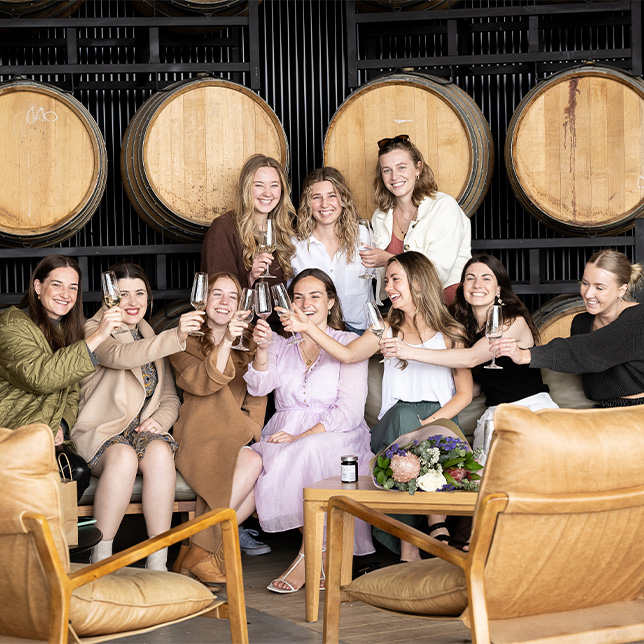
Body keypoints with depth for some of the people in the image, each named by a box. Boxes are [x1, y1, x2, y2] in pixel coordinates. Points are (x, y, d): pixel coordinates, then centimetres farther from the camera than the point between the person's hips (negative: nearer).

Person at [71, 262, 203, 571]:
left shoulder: (152, 340, 20)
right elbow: (121, 356, -24)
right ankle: (100, 560, -27)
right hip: (99, 433, -4)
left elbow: (170, 398, 19)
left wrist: (159, 420, -6)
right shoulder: (94, 331, -1)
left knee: (160, 452, -31)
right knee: (123, 456, -37)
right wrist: (175, 336, -39)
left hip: (145, 430, 4)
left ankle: (158, 562, -32)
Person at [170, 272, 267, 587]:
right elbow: (203, 383, -10)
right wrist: (225, 343, -19)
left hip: (238, 440, 4)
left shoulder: (246, 346, 23)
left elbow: (257, 398, 13)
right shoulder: (185, 342, 10)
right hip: (200, 438, -4)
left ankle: (202, 547, -19)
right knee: (252, 462, -33)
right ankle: (200, 551, -25)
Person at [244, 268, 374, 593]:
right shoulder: (281, 343, 20)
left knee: (310, 456, -37)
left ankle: (308, 554, -25)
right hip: (285, 436, 3)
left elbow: (349, 410, -4)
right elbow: (259, 387, 1)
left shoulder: (348, 343, 9)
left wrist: (302, 438, -16)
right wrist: (262, 350, -19)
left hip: (334, 435, -3)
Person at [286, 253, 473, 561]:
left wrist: (433, 420, -12)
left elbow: (465, 392, 4)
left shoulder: (450, 333, 9)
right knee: (403, 415, -34)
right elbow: (348, 354, 4)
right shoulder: (388, 328, 18)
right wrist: (308, 328, -9)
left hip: (439, 418, -2)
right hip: (396, 422, 2)